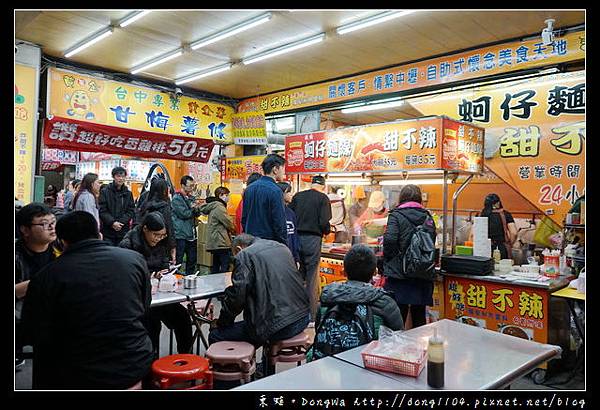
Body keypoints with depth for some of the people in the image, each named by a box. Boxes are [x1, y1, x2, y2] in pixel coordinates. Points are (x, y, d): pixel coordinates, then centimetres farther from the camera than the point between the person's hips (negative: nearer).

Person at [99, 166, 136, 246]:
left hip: (123, 231, 2)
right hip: (108, 232, -2)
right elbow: (102, 211, -4)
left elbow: (131, 211, 5)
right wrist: (112, 222, -17)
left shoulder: (128, 193, 9)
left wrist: (120, 222, -10)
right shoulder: (105, 192, 2)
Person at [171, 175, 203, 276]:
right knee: (178, 260, -3)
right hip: (181, 234, -8)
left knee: (192, 260, 14)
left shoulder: (191, 197, 15)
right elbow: (184, 214, -18)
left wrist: (196, 208, -11)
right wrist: (193, 209, 0)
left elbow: (198, 213, 11)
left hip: (192, 234, 8)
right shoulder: (176, 198, -9)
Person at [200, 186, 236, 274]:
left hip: (215, 243, 10)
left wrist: (230, 229, 10)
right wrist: (233, 230, 8)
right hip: (221, 243, -10)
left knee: (215, 269, 14)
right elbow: (228, 223, -14)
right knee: (225, 269, -8)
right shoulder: (219, 207, -14)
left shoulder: (212, 207, 16)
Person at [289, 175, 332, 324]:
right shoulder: (323, 198, -4)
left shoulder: (297, 196, 9)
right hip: (313, 239, -4)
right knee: (311, 278, 2)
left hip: (296, 238, 5)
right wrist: (327, 231, 7)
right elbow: (324, 222, -13)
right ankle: (311, 314, 7)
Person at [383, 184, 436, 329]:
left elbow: (389, 240, -17)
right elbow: (432, 242, 7)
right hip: (424, 275, 5)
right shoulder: (428, 217, 9)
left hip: (399, 275, -4)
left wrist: (386, 263, -4)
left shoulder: (396, 216, -5)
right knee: (419, 317, 16)